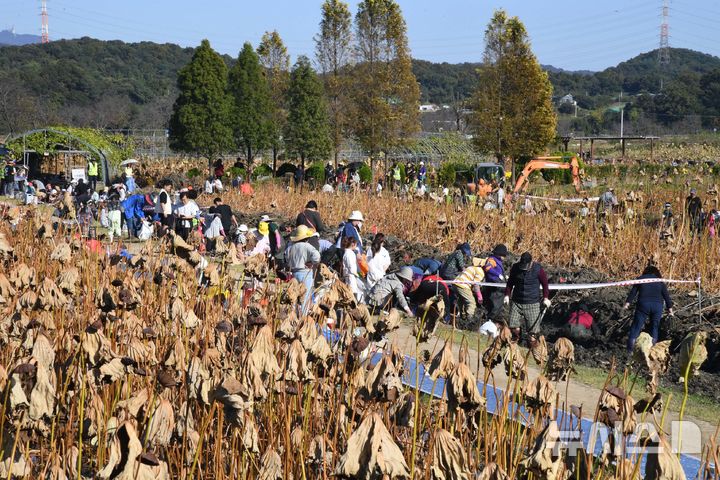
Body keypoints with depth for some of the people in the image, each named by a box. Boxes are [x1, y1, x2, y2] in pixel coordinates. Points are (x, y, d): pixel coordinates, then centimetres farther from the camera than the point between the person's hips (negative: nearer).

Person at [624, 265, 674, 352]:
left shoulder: (640, 279, 8)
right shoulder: (660, 282, 11)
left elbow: (633, 292, 4)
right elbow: (666, 296, 9)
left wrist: (627, 303, 5)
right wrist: (670, 309, 11)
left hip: (643, 305, -1)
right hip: (657, 306, 1)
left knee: (636, 326, 1)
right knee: (655, 328, 13)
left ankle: (629, 350, -6)